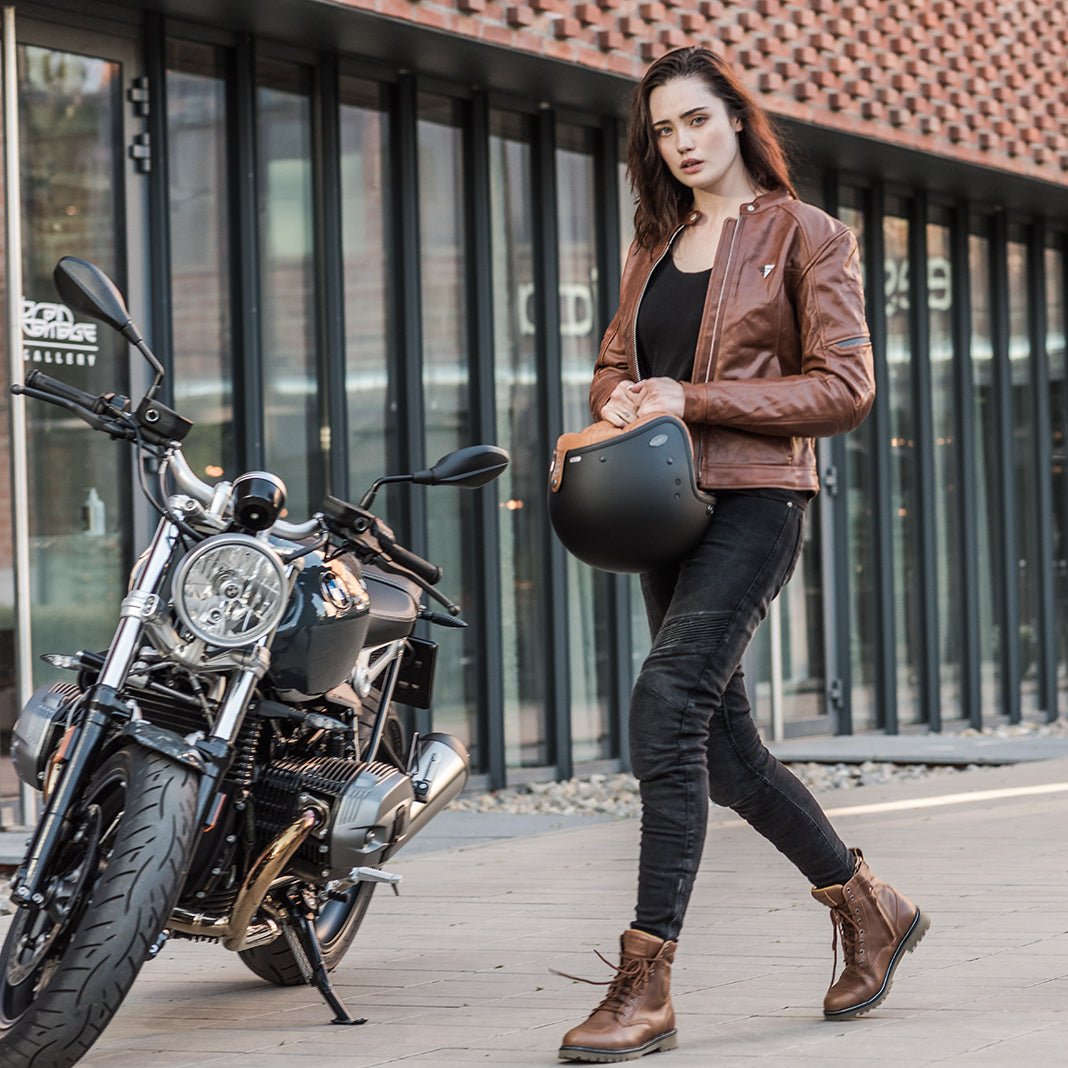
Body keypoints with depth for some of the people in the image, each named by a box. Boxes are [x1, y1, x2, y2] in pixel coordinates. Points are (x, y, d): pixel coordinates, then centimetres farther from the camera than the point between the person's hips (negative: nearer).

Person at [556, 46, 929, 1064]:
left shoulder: (805, 235, 0)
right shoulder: (654, 250, 18)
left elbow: (844, 386, -7)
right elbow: (612, 368, 24)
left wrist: (694, 399, -14)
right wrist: (624, 402, -2)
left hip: (754, 497, -7)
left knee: (667, 704, -22)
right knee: (721, 745, 9)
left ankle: (645, 987, -23)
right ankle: (867, 906, 28)